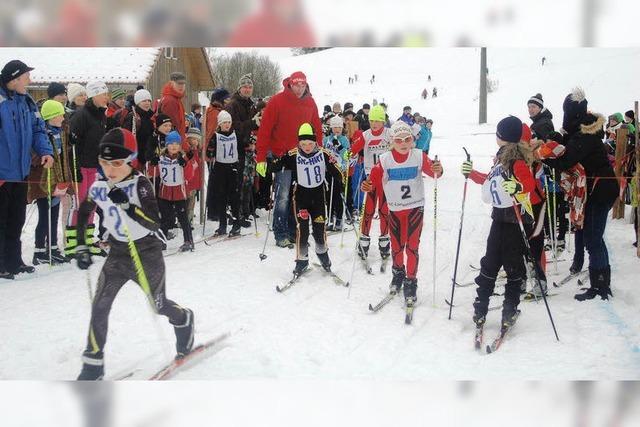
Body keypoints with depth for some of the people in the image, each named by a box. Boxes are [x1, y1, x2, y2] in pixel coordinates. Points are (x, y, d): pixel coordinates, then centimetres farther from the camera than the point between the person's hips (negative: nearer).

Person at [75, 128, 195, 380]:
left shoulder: (140, 184, -19)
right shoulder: (99, 187, -4)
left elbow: (155, 222, -28)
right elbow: (82, 215, 14)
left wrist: (126, 204, -38)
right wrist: (81, 247, 8)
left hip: (147, 253, -4)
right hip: (117, 254, 4)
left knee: (159, 306, 12)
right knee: (99, 307, -8)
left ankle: (184, 321, 46)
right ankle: (93, 366, 3)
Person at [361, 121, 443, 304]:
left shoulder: (419, 156, -11)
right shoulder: (385, 160, -10)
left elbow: (431, 170, -16)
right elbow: (375, 179, -7)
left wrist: (438, 170, -38)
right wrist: (367, 185, -27)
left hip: (415, 207, -1)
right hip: (395, 208, 1)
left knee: (412, 246, -1)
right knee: (397, 246, 13)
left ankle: (410, 282, 14)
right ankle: (398, 273, 39)